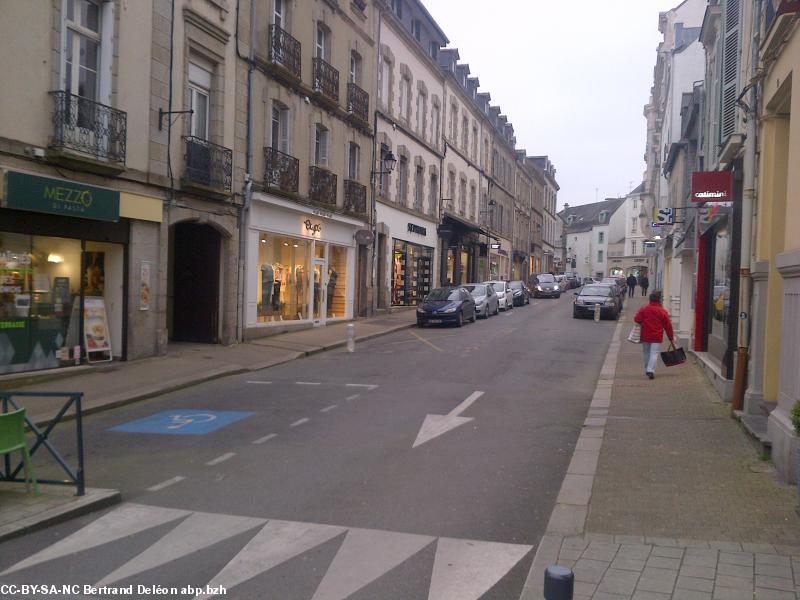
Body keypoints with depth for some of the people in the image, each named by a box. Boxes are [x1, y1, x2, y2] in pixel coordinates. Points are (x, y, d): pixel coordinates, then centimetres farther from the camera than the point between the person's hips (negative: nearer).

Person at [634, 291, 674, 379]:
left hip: (645, 336, 2)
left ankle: (647, 370, 24)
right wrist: (671, 337, 9)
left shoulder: (643, 309, 1)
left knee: (646, 353, 15)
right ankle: (651, 370, -19)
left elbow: (637, 319, -8)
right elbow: (668, 326, 0)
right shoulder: (662, 311, -2)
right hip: (657, 336, -2)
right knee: (654, 353, -4)